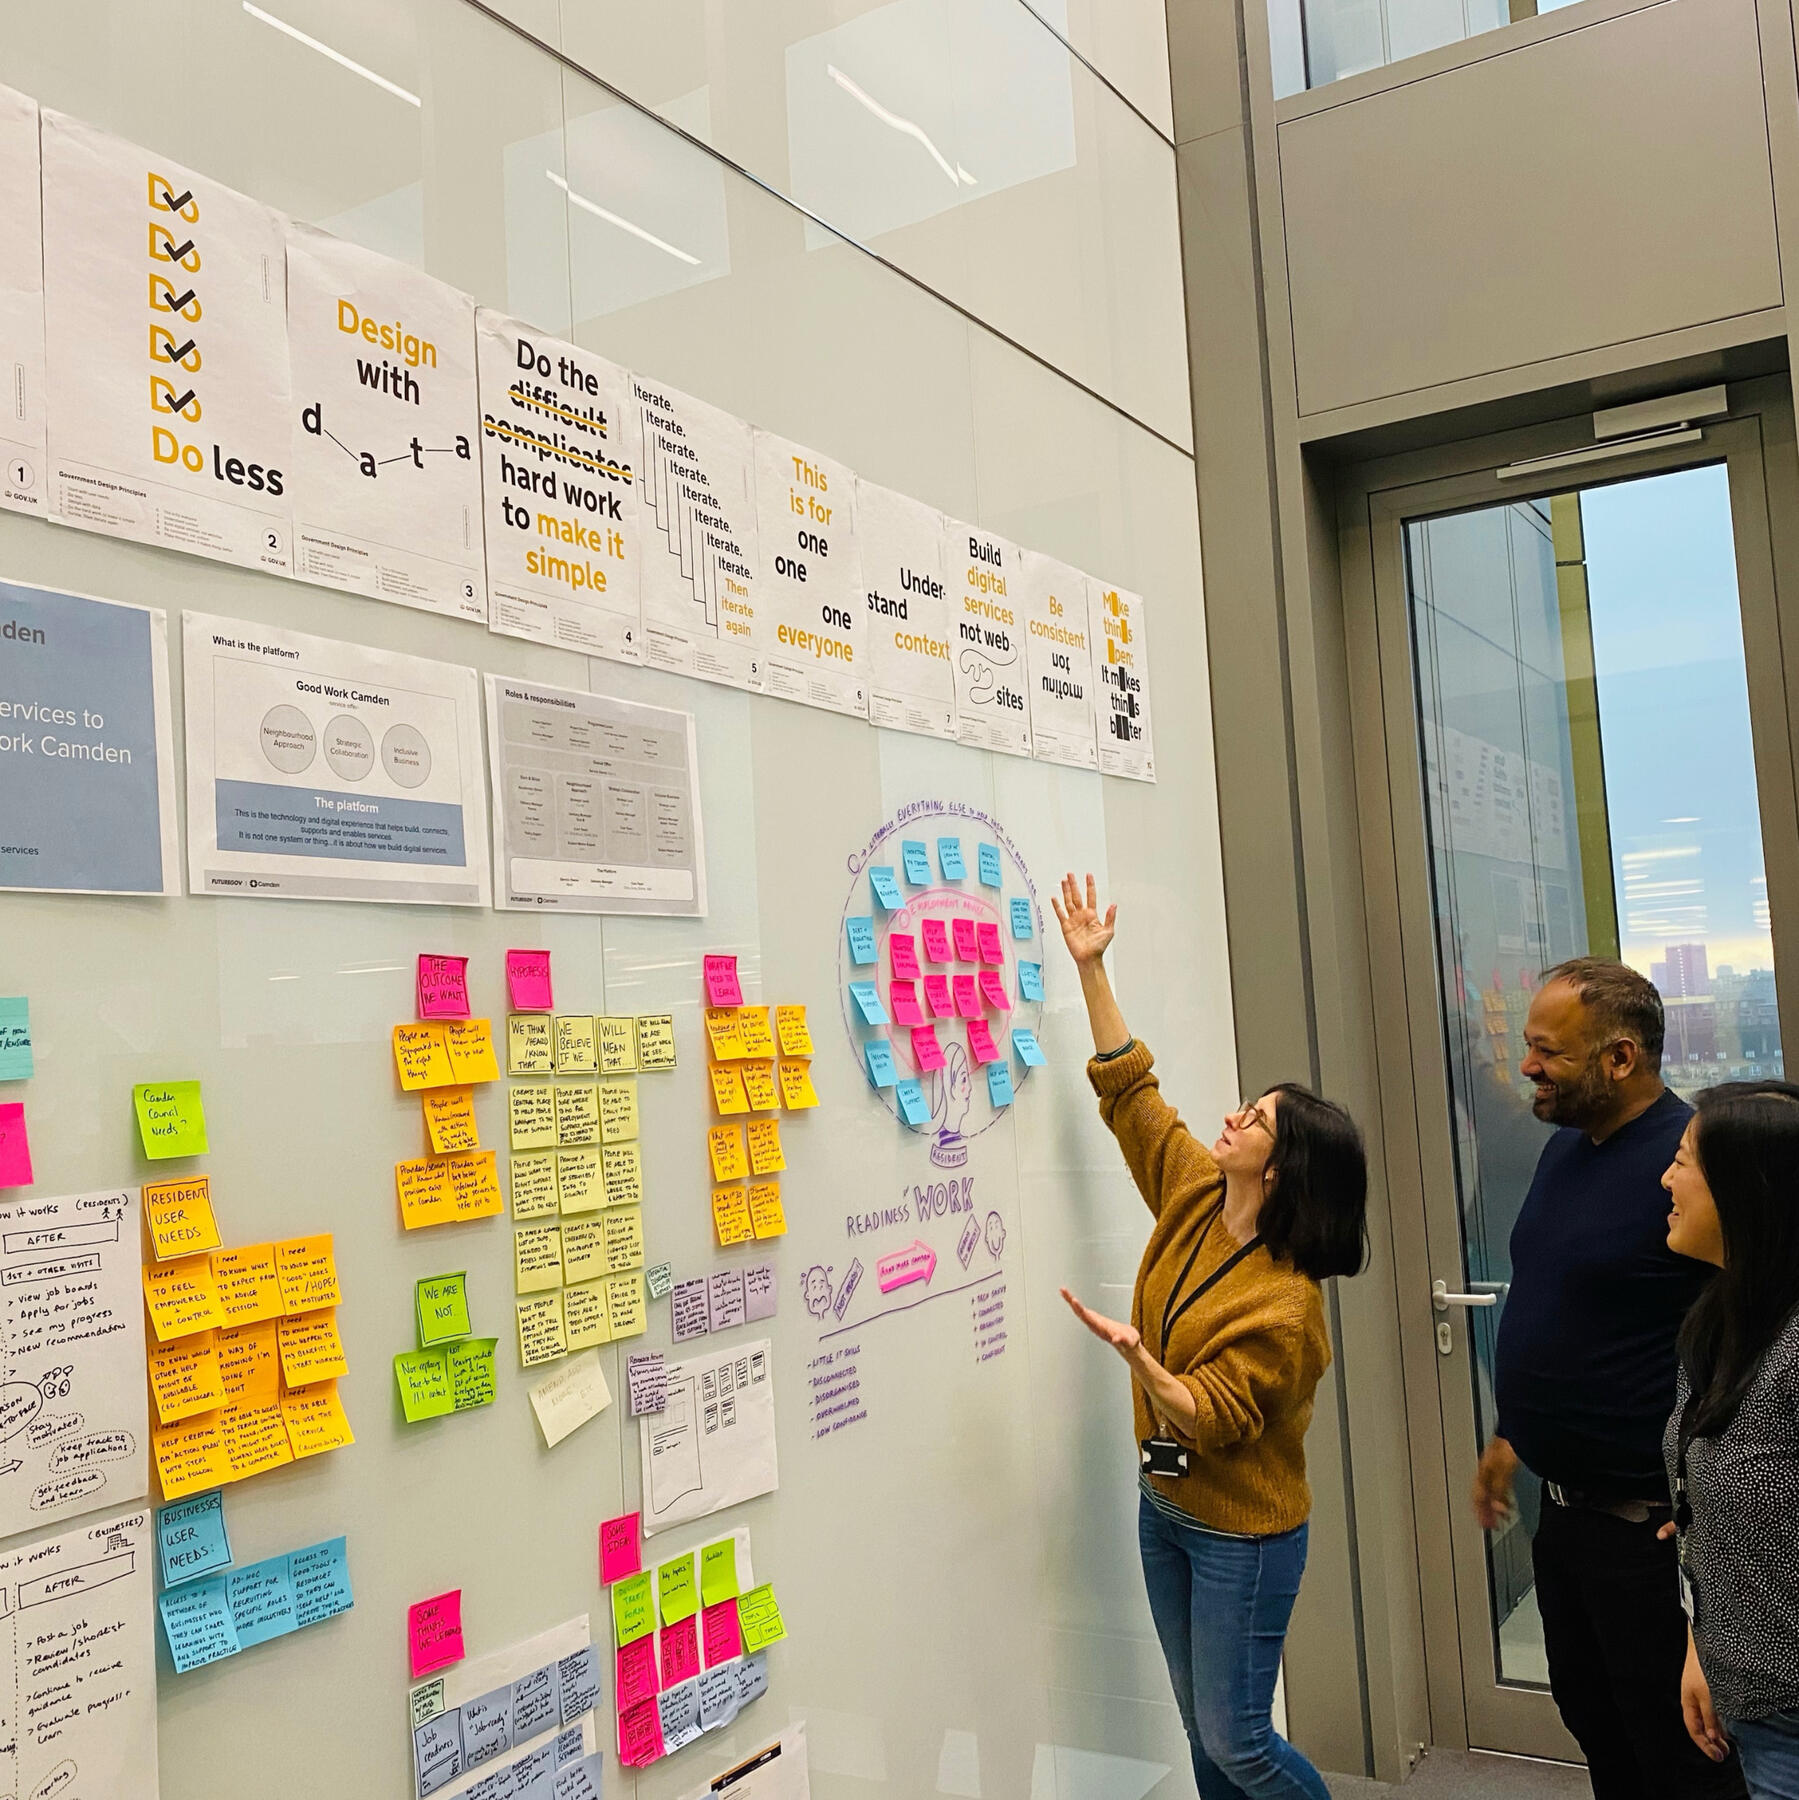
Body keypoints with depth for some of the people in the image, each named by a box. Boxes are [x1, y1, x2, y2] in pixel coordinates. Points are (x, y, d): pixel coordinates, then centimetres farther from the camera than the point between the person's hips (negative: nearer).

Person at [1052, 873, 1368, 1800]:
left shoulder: (1282, 1303, -25)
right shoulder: (1194, 1195, -6)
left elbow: (1214, 1419, -26)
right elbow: (1131, 1091, -1)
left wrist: (1138, 1358, -43)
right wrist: (1092, 969, -5)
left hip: (1242, 1534, -7)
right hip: (1165, 1506, 7)